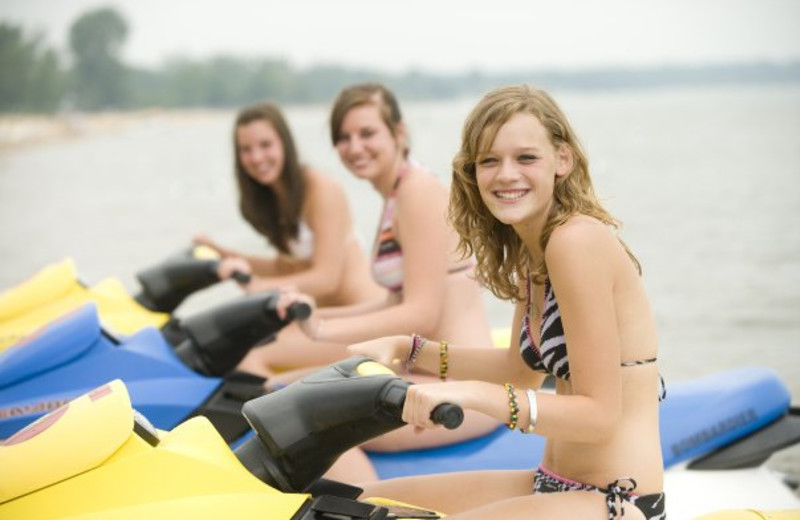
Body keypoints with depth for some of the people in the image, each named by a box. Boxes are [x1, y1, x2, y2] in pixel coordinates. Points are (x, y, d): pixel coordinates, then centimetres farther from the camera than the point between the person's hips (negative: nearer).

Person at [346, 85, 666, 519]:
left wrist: (474, 394, -30)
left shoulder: (578, 238, -19)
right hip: (555, 482, 9)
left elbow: (601, 415, -21)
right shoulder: (531, 252, 9)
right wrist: (407, 350, 15)